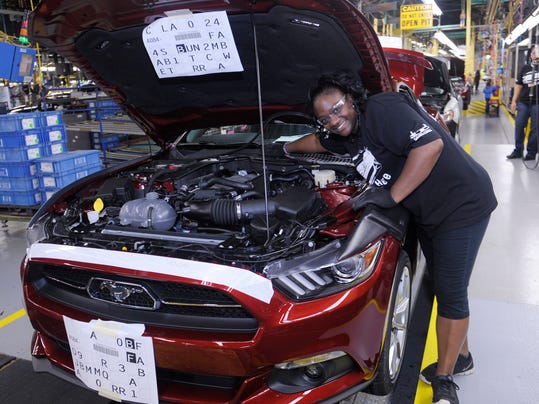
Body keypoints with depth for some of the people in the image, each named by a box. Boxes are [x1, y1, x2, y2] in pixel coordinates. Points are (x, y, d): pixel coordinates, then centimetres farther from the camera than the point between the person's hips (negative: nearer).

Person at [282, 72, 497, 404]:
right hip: (427, 212, 9)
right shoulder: (346, 134, 6)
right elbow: (319, 141, 27)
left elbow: (430, 144, -33)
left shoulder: (383, 110, -23)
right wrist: (287, 148, 40)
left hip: (461, 205, -9)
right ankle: (461, 355, 35)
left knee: (451, 292, -4)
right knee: (444, 286, 17)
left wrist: (391, 195, -29)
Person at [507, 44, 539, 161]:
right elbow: (518, 85, 13)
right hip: (523, 102, 4)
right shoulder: (525, 68, 11)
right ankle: (518, 150, 16)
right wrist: (514, 101, 10)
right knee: (519, 126, 6)